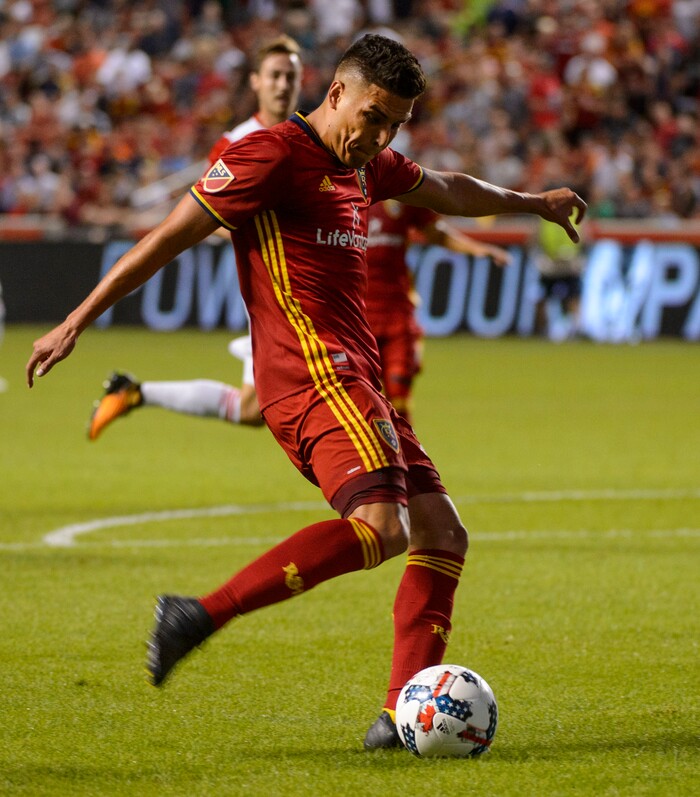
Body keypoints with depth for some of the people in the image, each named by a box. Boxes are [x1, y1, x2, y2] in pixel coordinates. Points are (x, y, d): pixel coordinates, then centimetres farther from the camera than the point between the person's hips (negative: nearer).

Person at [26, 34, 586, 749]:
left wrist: (531, 202, 56)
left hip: (352, 380, 10)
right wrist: (77, 322, -8)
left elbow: (447, 191, 41)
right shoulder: (274, 155, -7)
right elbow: (168, 238, -7)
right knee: (380, 525, -26)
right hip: (314, 370, -10)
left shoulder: (367, 166, 20)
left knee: (443, 536, 3)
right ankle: (201, 616, -27)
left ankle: (402, 715, -4)